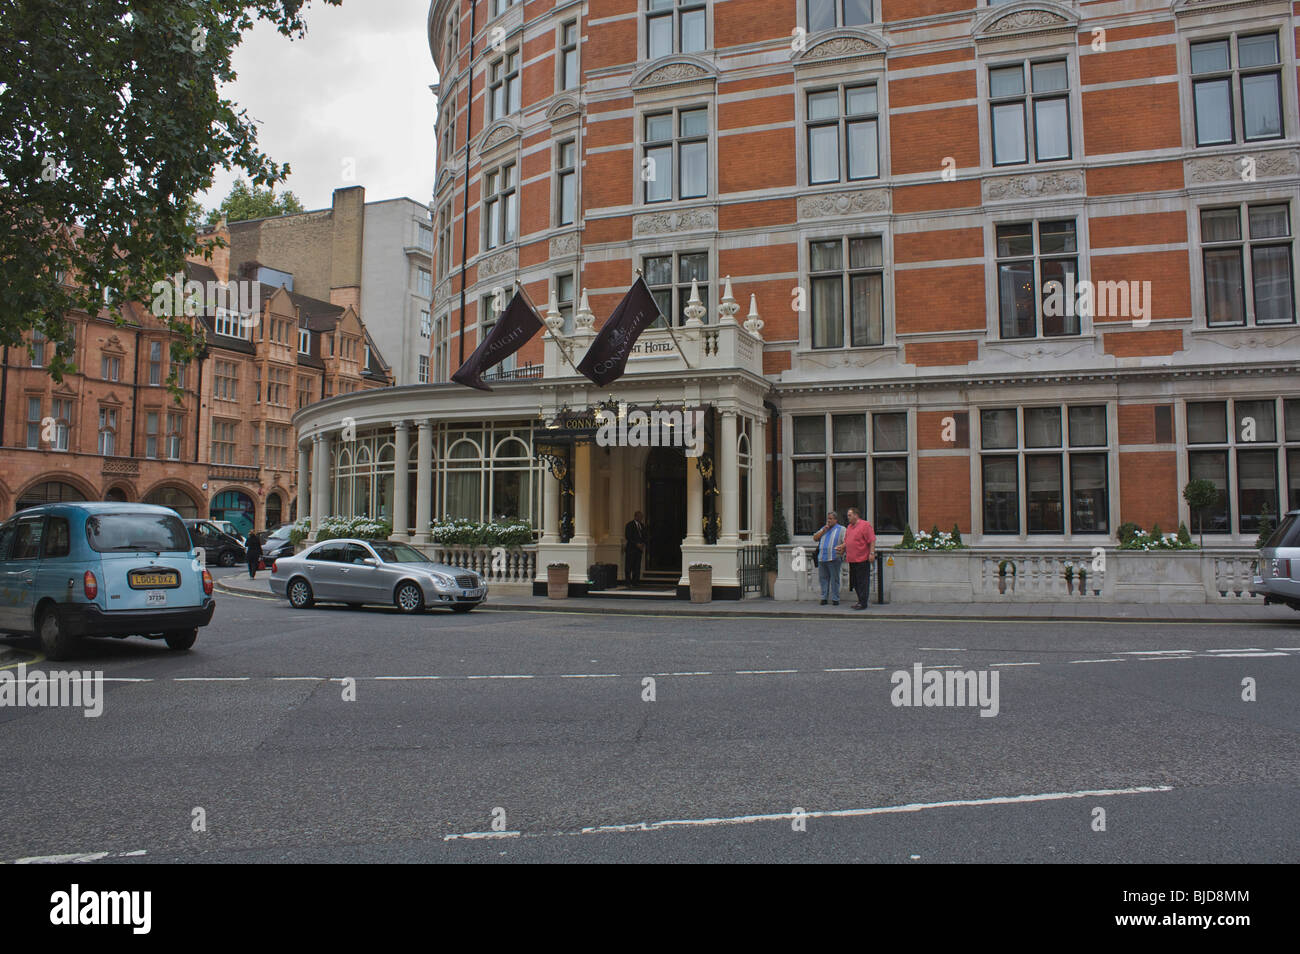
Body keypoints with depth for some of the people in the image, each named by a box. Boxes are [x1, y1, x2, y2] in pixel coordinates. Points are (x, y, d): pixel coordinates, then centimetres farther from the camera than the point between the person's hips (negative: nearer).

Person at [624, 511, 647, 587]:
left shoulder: (642, 525, 15)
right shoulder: (630, 525, -6)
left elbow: (644, 535, 19)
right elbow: (628, 536, -12)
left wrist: (643, 543, -1)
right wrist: (636, 544, -15)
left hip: (639, 548, 6)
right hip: (631, 548, -6)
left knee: (637, 566, 4)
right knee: (629, 566, -5)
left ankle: (635, 582, 7)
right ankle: (628, 583, -2)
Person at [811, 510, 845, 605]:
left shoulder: (841, 529, 7)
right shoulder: (823, 528, 22)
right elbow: (815, 538, 13)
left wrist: (841, 547, -24)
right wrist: (823, 531, 2)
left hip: (833, 559, -5)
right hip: (822, 558, 5)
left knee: (834, 579, -3)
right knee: (823, 578, 6)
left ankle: (835, 599, 1)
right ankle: (824, 598, 12)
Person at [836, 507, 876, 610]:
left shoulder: (865, 525, -8)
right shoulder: (850, 526, 18)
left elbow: (872, 540, -12)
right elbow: (847, 541, 26)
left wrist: (872, 553, -18)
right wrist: (842, 547, 9)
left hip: (862, 560, -8)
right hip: (852, 559, 8)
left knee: (863, 582, -4)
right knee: (855, 582, 12)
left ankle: (863, 603, 0)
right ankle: (860, 601, 22)